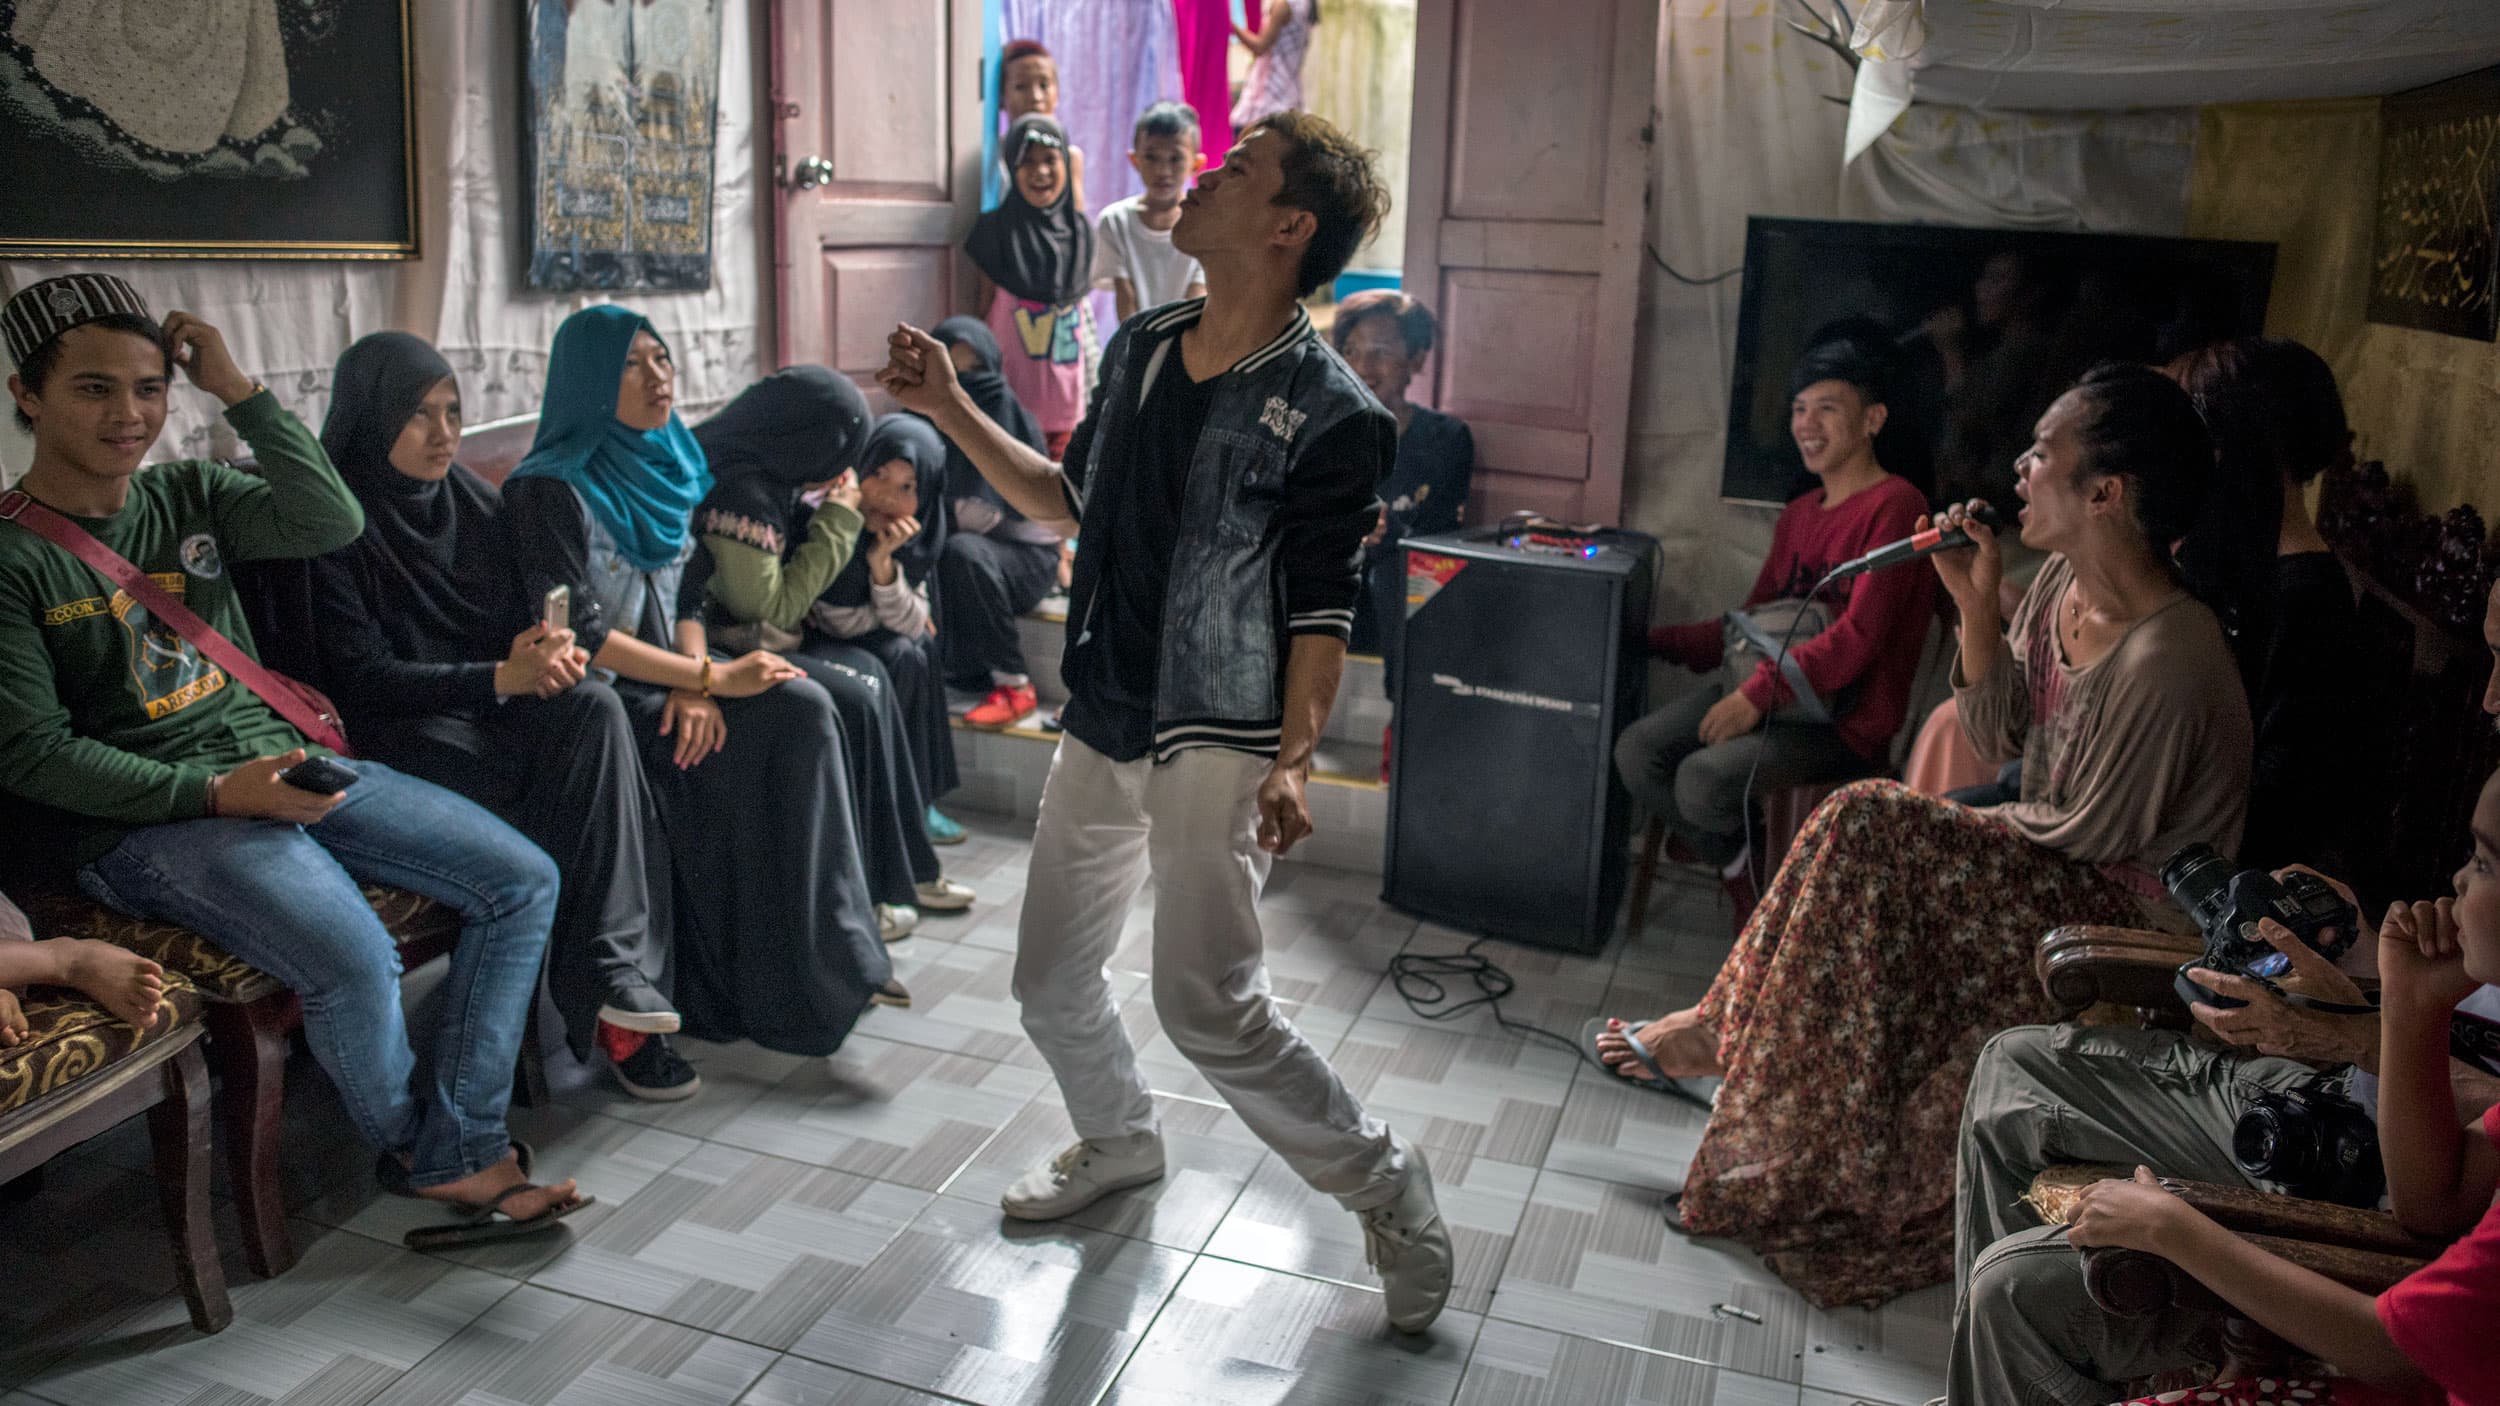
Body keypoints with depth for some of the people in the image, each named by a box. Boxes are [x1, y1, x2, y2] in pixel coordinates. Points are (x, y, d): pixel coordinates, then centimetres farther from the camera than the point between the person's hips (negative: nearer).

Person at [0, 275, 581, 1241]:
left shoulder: (188, 495, 12)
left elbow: (332, 523, -5)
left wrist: (238, 389, -7)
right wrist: (214, 791, -20)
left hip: (283, 766, 7)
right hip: (142, 821, -6)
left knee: (522, 881, -6)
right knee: (354, 960, -31)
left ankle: (459, 1156, -6)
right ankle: (409, 1149, 3)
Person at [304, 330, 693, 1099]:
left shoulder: (471, 497, 11)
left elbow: (516, 611, 13)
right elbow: (359, 680, -14)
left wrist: (548, 645, -13)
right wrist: (503, 677, -24)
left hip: (492, 702, 5)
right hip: (396, 728, -5)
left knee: (596, 709, -28)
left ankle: (616, 972, -31)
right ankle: (608, 985, -20)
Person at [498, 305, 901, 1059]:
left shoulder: (665, 468, 11)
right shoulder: (548, 489, -10)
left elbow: (687, 600, 10)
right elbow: (576, 635, -16)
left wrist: (696, 687, -10)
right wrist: (711, 679, -18)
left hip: (668, 688, 6)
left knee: (803, 707, -20)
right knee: (758, 746, -27)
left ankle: (828, 950, -19)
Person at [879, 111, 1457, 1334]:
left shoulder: (1331, 416, -13)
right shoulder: (1140, 352, 7)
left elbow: (1321, 612, -13)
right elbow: (1068, 498, 18)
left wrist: (1293, 760, -23)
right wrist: (950, 411, 12)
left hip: (1217, 742, -7)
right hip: (1101, 726, 7)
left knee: (1209, 1007, -12)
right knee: (1050, 981, 15)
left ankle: (1386, 1188, 10)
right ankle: (1117, 1143, 43)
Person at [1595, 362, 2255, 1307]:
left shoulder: (2167, 662, -29)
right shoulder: (2063, 581, 0)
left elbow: (2089, 831, -21)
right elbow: (1999, 736, 5)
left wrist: (1968, 830, -4)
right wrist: (1976, 603, -6)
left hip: (2131, 923, -9)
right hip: (2054, 876, 9)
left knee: (1869, 830, -21)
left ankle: (1728, 1030, -5)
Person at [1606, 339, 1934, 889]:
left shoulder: (1894, 507, -11)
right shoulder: (1798, 514, 18)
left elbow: (1859, 636, -20)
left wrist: (1760, 691, -25)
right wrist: (1654, 641, 11)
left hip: (1845, 720, -8)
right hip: (1770, 692, 9)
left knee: (1704, 778, -29)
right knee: (1636, 751, -9)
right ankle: (1745, 871, 4)